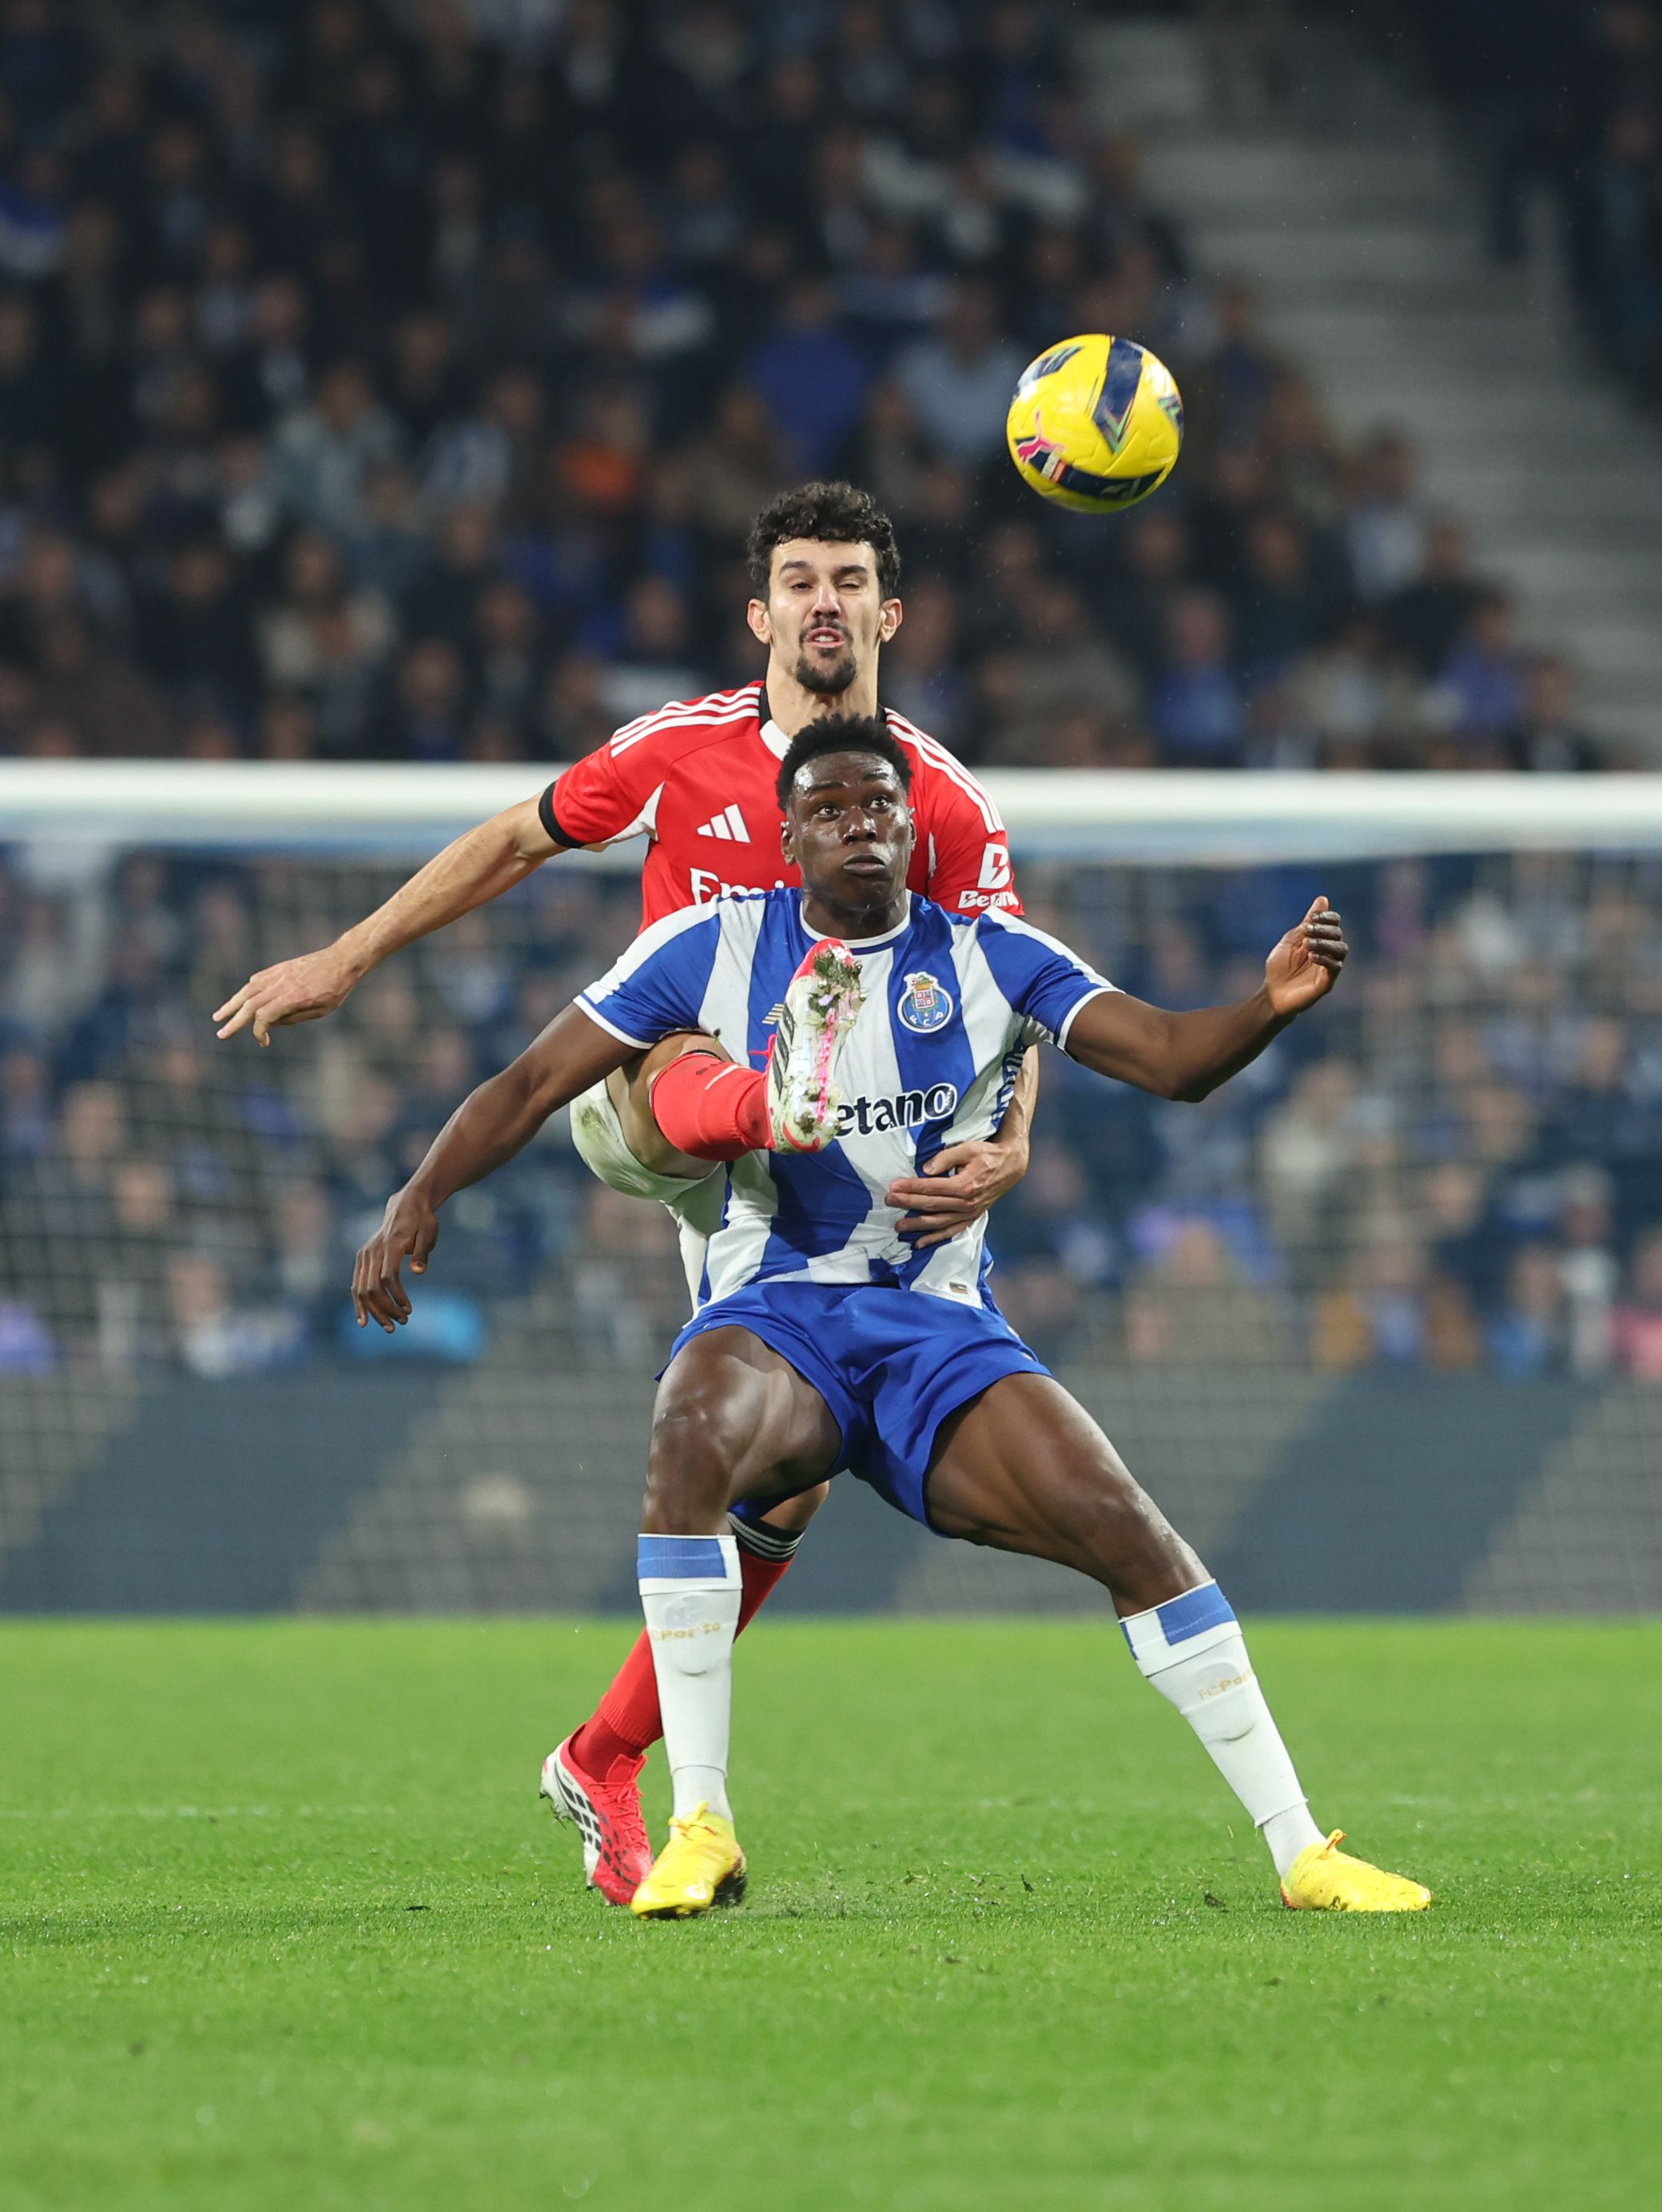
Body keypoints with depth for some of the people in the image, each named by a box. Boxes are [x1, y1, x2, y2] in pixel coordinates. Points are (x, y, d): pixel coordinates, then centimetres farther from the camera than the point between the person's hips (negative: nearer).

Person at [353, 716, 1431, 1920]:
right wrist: (422, 1197, -10)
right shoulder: (716, 947, 4)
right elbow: (535, 1082, 5)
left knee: (1129, 1528, -18)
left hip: (941, 1325, 1)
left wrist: (1271, 1005, -27)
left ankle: (1301, 1850, -6)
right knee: (692, 1435, -36)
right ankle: (700, 1828, -31)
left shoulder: (991, 959, 4)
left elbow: (1171, 1060, -6)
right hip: (772, 1315, -1)